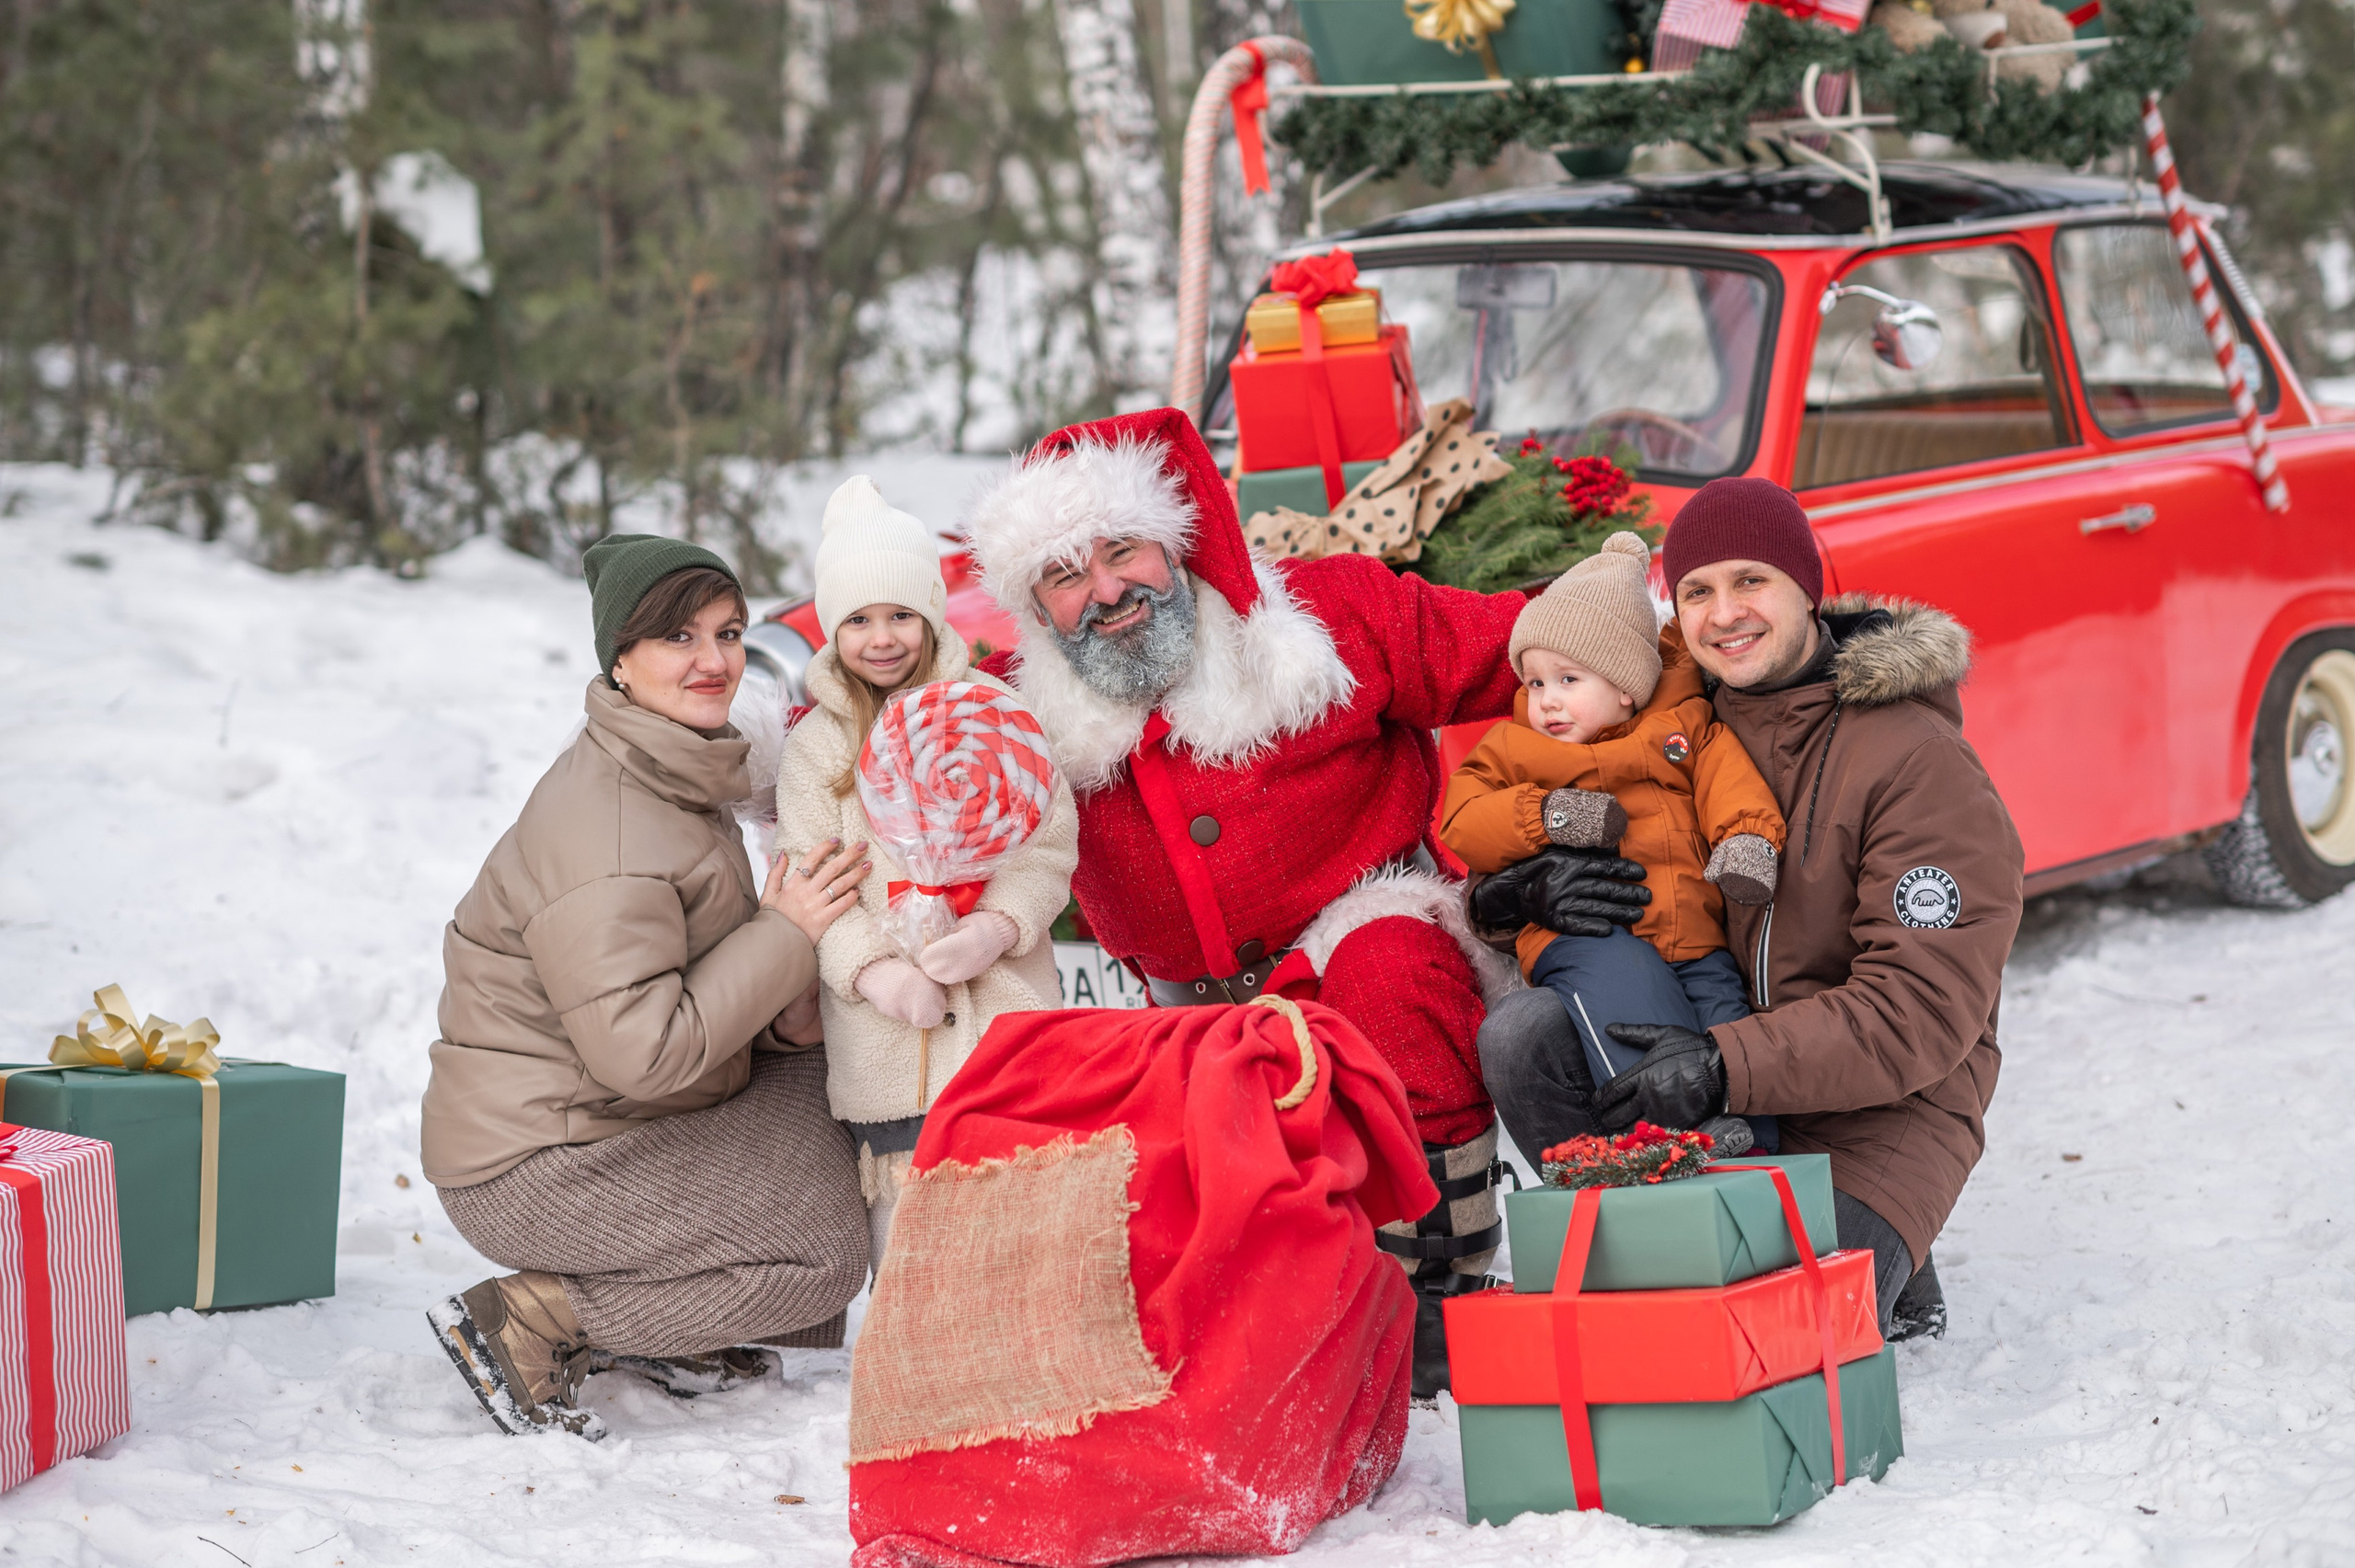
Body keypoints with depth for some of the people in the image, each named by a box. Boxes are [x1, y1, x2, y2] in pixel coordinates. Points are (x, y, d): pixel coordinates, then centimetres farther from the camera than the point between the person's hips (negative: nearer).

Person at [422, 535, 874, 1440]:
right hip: (533, 1169, -9)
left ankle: (674, 1332, 11)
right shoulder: (606, 831, -24)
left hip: (611, 1121, 9)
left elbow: (696, 962, 19)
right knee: (824, 1252, -10)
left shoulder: (679, 779, 9)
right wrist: (788, 938, -21)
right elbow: (640, 1048, -29)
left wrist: (784, 1010, -3)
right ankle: (529, 1321, -6)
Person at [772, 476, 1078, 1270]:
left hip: (1005, 1004, 0)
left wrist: (999, 923, -16)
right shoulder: (814, 744, 7)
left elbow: (1048, 841, 2)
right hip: (884, 1025, 0)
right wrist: (869, 967, -15)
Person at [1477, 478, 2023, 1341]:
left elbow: (1925, 1008, -18)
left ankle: (1875, 1265, 9)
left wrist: (1729, 1065, -28)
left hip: (1881, 1108, -5)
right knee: (1519, 1035, -20)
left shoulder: (1922, 763, -13)